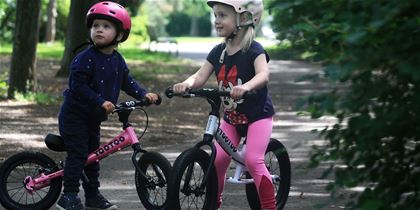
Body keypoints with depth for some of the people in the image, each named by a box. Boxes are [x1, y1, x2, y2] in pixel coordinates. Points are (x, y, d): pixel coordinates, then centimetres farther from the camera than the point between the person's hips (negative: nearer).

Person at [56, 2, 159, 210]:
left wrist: (144, 94, -6)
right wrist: (101, 102, -31)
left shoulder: (117, 60, 4)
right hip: (74, 115, -8)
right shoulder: (84, 58, -21)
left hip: (93, 117, 8)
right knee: (77, 154, -10)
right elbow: (78, 86, -25)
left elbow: (127, 82, 10)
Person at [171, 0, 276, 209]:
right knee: (217, 159, -2)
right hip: (231, 116, 6)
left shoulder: (254, 50, -16)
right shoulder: (218, 52, 1)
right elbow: (200, 77, -6)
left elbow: (263, 75, -34)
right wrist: (186, 84, -30)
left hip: (257, 115, -6)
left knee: (253, 160, -19)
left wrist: (245, 87, -55)